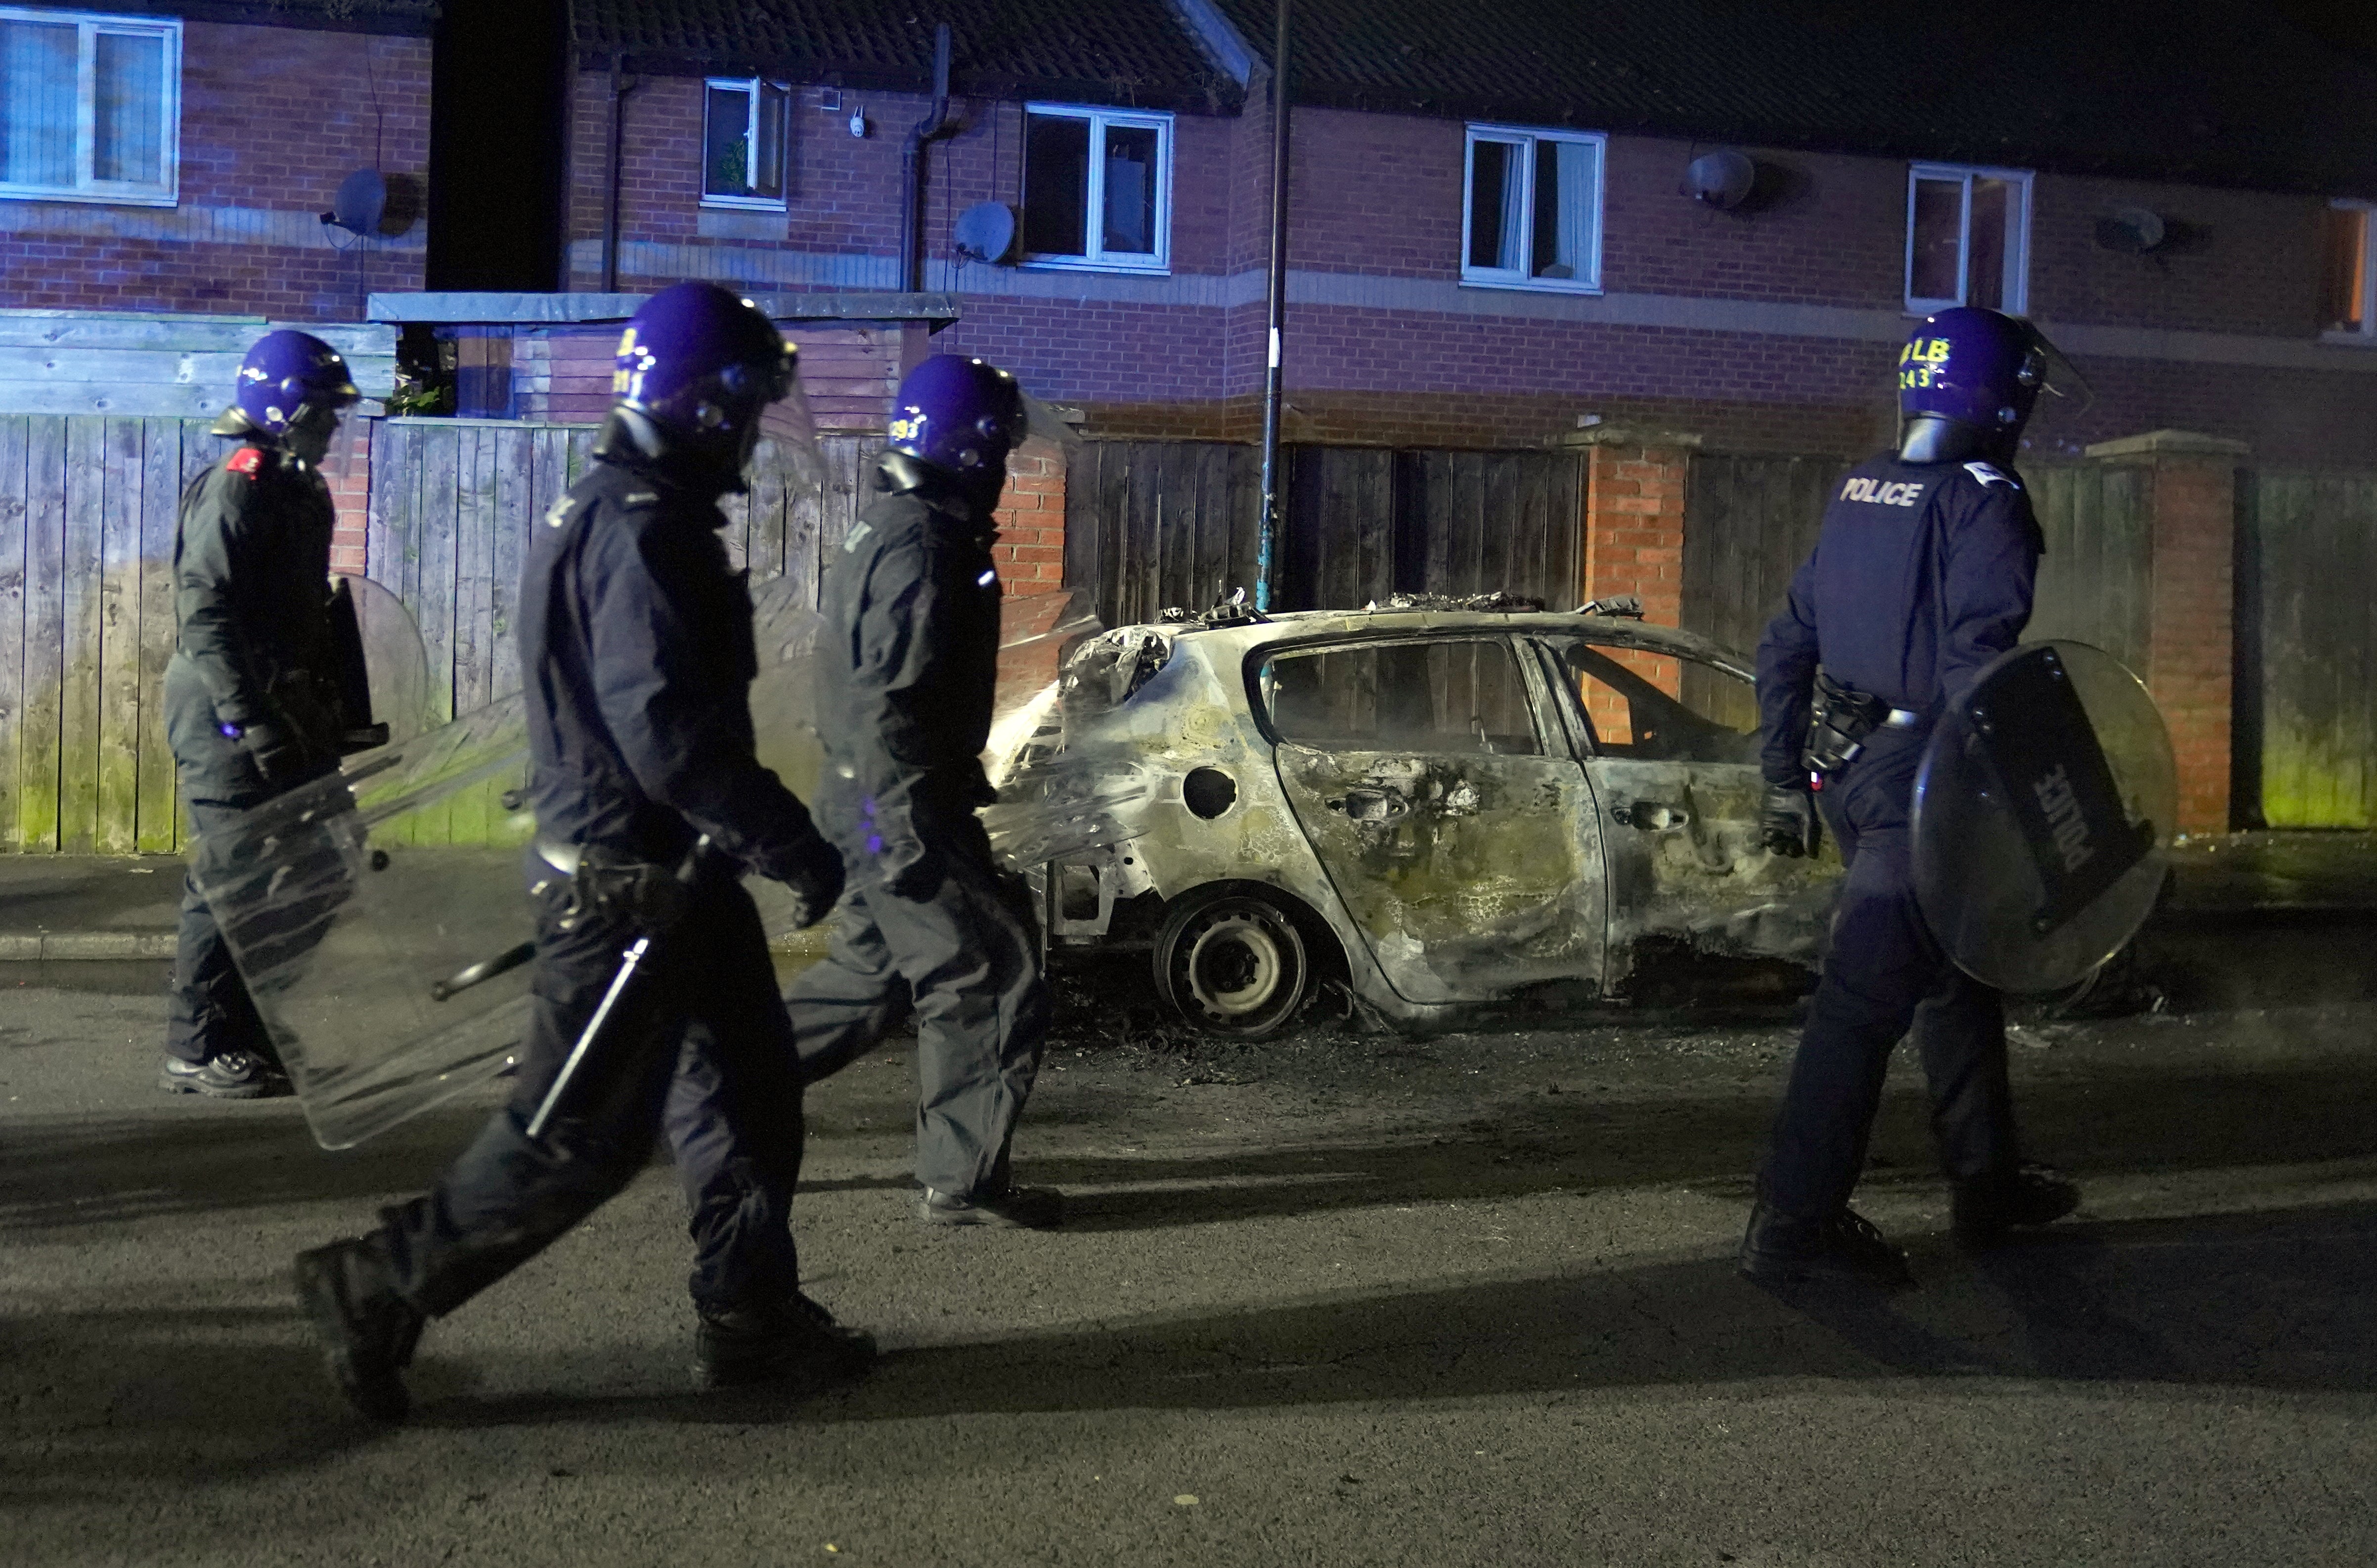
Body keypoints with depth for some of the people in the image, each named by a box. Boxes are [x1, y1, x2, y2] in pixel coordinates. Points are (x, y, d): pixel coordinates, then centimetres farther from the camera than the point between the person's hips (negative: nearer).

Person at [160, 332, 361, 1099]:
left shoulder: (305, 492, 16)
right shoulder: (233, 490, -13)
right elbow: (205, 614, -20)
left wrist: (328, 712, 20)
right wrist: (250, 719, -24)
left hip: (288, 717, 10)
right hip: (231, 718, -9)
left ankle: (252, 1035, 23)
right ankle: (195, 1052, 2)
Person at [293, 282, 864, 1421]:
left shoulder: (617, 512, 13)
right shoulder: (639, 533, -20)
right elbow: (668, 733, -27)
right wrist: (791, 844, -20)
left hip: (672, 872, 11)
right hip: (626, 886, -11)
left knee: (749, 1086, 15)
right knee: (579, 1137, -1)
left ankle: (749, 1316, 25)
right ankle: (377, 1289, 12)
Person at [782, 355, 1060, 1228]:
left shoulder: (899, 528, 15)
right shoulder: (921, 547, -18)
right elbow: (888, 705, -25)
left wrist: (962, 783, 28)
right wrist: (908, 836, -25)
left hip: (876, 801, 10)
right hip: (900, 806, -10)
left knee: (878, 972, 20)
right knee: (989, 976, -3)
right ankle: (963, 1182, 5)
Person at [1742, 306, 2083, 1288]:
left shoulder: (1858, 494, 12)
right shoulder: (1985, 507, -11)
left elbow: (1785, 647, 14)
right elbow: (1975, 670, -22)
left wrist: (1786, 778, 19)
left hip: (1843, 767, 8)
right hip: (1918, 783, -8)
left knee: (1956, 971, 21)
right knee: (1867, 996, -5)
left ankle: (1987, 1182, 32)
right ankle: (1793, 1223, -1)